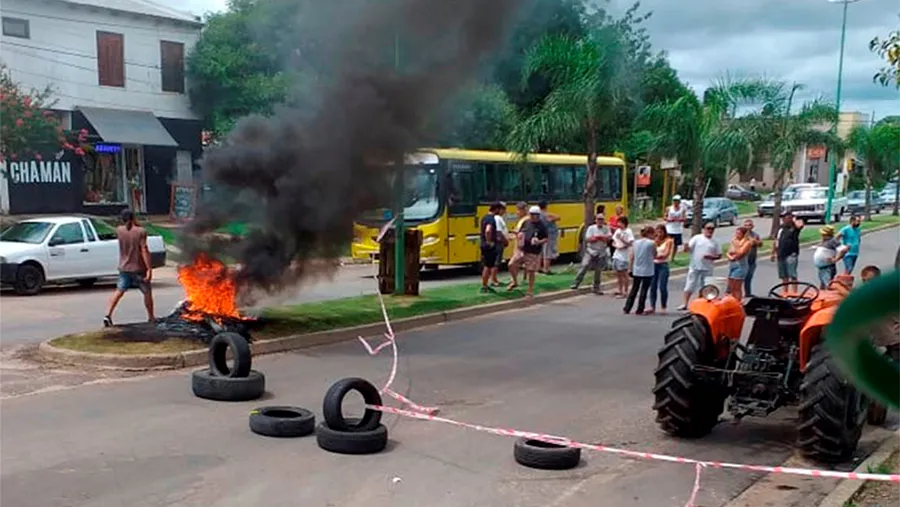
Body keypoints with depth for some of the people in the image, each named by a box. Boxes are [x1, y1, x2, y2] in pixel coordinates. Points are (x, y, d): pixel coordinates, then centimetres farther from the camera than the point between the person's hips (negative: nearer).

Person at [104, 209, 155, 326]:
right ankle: (151, 317, 23)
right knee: (147, 292, 12)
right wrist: (149, 268, -19)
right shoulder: (141, 231, -15)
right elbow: (144, 251, -19)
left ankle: (108, 315, -3)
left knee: (119, 291, 10)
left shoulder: (119, 230, -3)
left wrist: (134, 225, 10)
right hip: (139, 268, -4)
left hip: (124, 268, 4)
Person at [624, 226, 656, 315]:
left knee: (634, 289, 14)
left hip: (636, 270, 5)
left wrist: (631, 269, 13)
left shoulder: (636, 242, 5)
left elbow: (632, 257, 6)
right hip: (647, 271, -5)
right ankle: (639, 310, 7)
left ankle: (627, 308, 15)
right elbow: (655, 256, 3)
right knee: (644, 290, 4)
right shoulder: (652, 243, -9)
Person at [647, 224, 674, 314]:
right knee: (652, 286, 2)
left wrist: (655, 256, -25)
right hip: (654, 264, 4)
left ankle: (663, 307, 4)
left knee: (662, 287, -6)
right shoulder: (656, 240, 11)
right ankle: (652, 306, 8)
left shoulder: (669, 241, -2)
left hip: (663, 265, -4)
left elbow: (666, 254, -13)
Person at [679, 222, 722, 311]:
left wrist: (711, 257, -11)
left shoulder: (715, 242, 6)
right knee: (689, 286, -2)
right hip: (694, 266, -2)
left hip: (707, 268, 2)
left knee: (704, 288, 9)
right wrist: (686, 248, -29)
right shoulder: (697, 238, 0)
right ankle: (685, 304, 3)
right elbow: (688, 249, -5)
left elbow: (719, 255, 8)